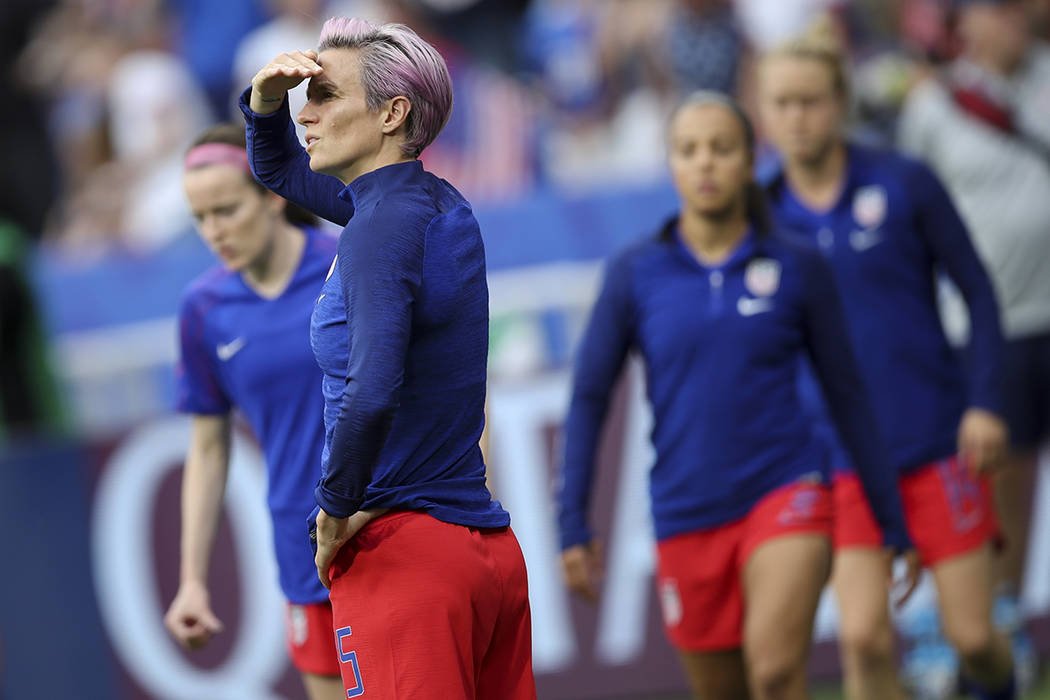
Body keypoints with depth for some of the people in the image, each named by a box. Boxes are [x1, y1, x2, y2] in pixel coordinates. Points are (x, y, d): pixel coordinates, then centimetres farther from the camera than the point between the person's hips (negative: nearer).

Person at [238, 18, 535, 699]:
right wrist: (266, 100, 9)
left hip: (402, 556, -9)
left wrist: (336, 513, -17)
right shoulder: (440, 206, 12)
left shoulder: (383, 227, -14)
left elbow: (372, 394, -31)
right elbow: (280, 169, 30)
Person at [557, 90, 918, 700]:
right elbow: (590, 397, 3)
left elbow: (848, 397, 7)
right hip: (686, 518, 2)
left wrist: (894, 525, 9)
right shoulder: (635, 276, 1)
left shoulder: (798, 270, 1)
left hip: (786, 495, -2)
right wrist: (574, 524, -5)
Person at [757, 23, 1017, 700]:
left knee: (972, 634, 2)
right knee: (864, 635, -13)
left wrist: (985, 403, -8)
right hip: (843, 459, 1)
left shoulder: (905, 185, -5)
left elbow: (979, 292, 1)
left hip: (938, 447, -1)